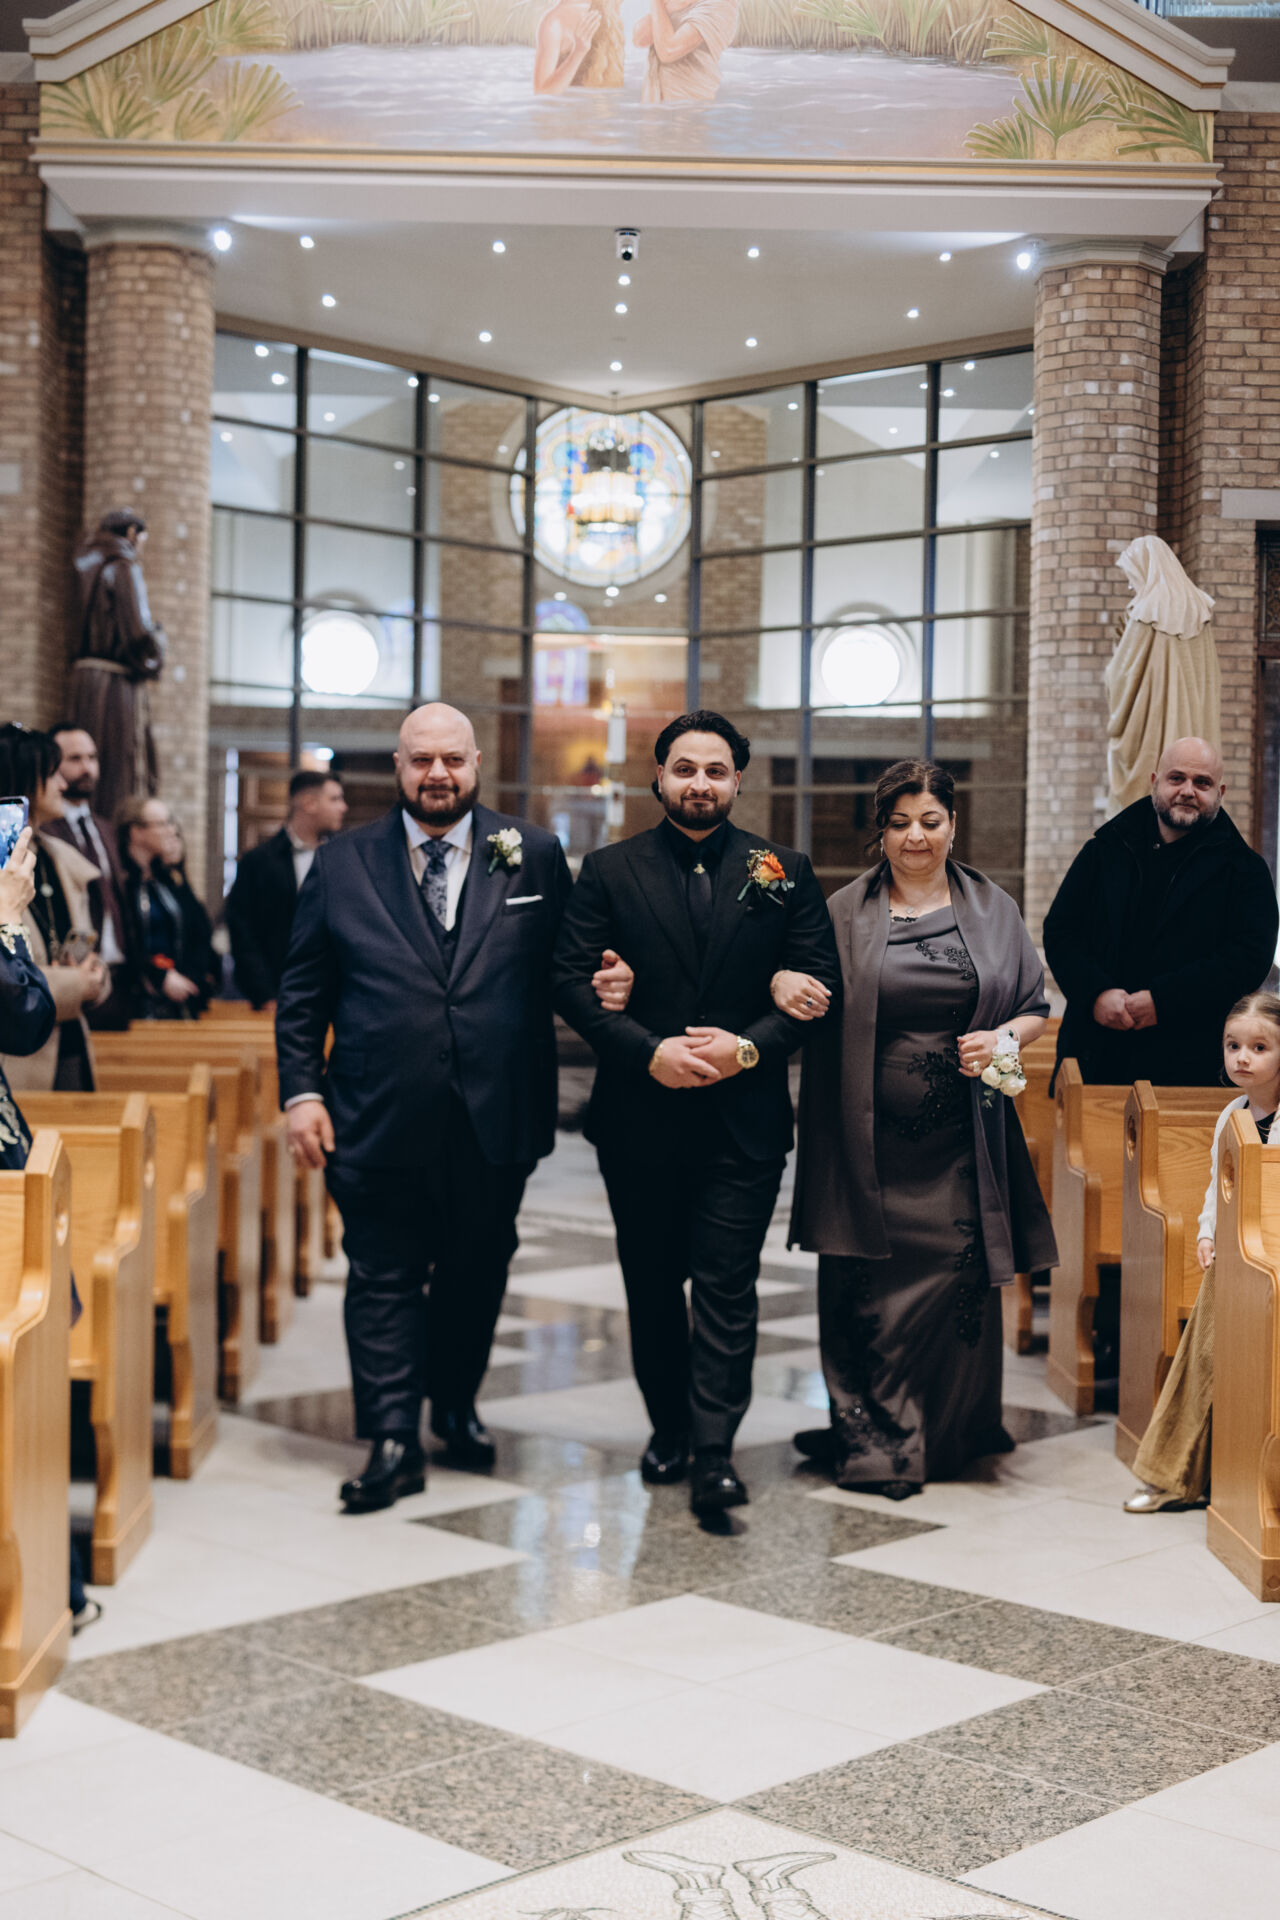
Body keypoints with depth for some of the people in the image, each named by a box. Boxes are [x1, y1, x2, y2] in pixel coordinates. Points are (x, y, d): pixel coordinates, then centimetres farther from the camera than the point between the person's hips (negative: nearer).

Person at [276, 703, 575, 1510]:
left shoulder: (533, 855, 3)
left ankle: (457, 1405, 35)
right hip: (379, 1121, -1)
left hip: (495, 1117, 1)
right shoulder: (342, 863, 4)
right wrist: (302, 1089, -2)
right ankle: (394, 1441, 10)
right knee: (384, 1280, 3)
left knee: (477, 1274, 15)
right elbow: (302, 990, 5)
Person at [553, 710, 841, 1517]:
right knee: (651, 1284, 12)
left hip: (745, 1117, -1)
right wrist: (652, 1052, -15)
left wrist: (749, 1047, -14)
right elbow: (574, 982, -3)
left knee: (727, 1285, -4)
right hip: (640, 1115, 1)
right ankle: (669, 1427, 27)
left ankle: (714, 1449, -2)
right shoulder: (609, 872, 4)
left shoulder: (784, 872, 5)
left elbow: (819, 983, 1)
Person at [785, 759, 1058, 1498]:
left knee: (957, 1283, 1)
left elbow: (1036, 1007, 13)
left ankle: (948, 1436, 17)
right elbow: (803, 984, 7)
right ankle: (874, 1442, 10)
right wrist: (782, 982, -15)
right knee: (869, 1292, -1)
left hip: (960, 1140, 1)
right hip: (871, 1140, -1)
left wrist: (1006, 1038, -7)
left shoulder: (993, 911, 10)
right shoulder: (848, 912, 6)